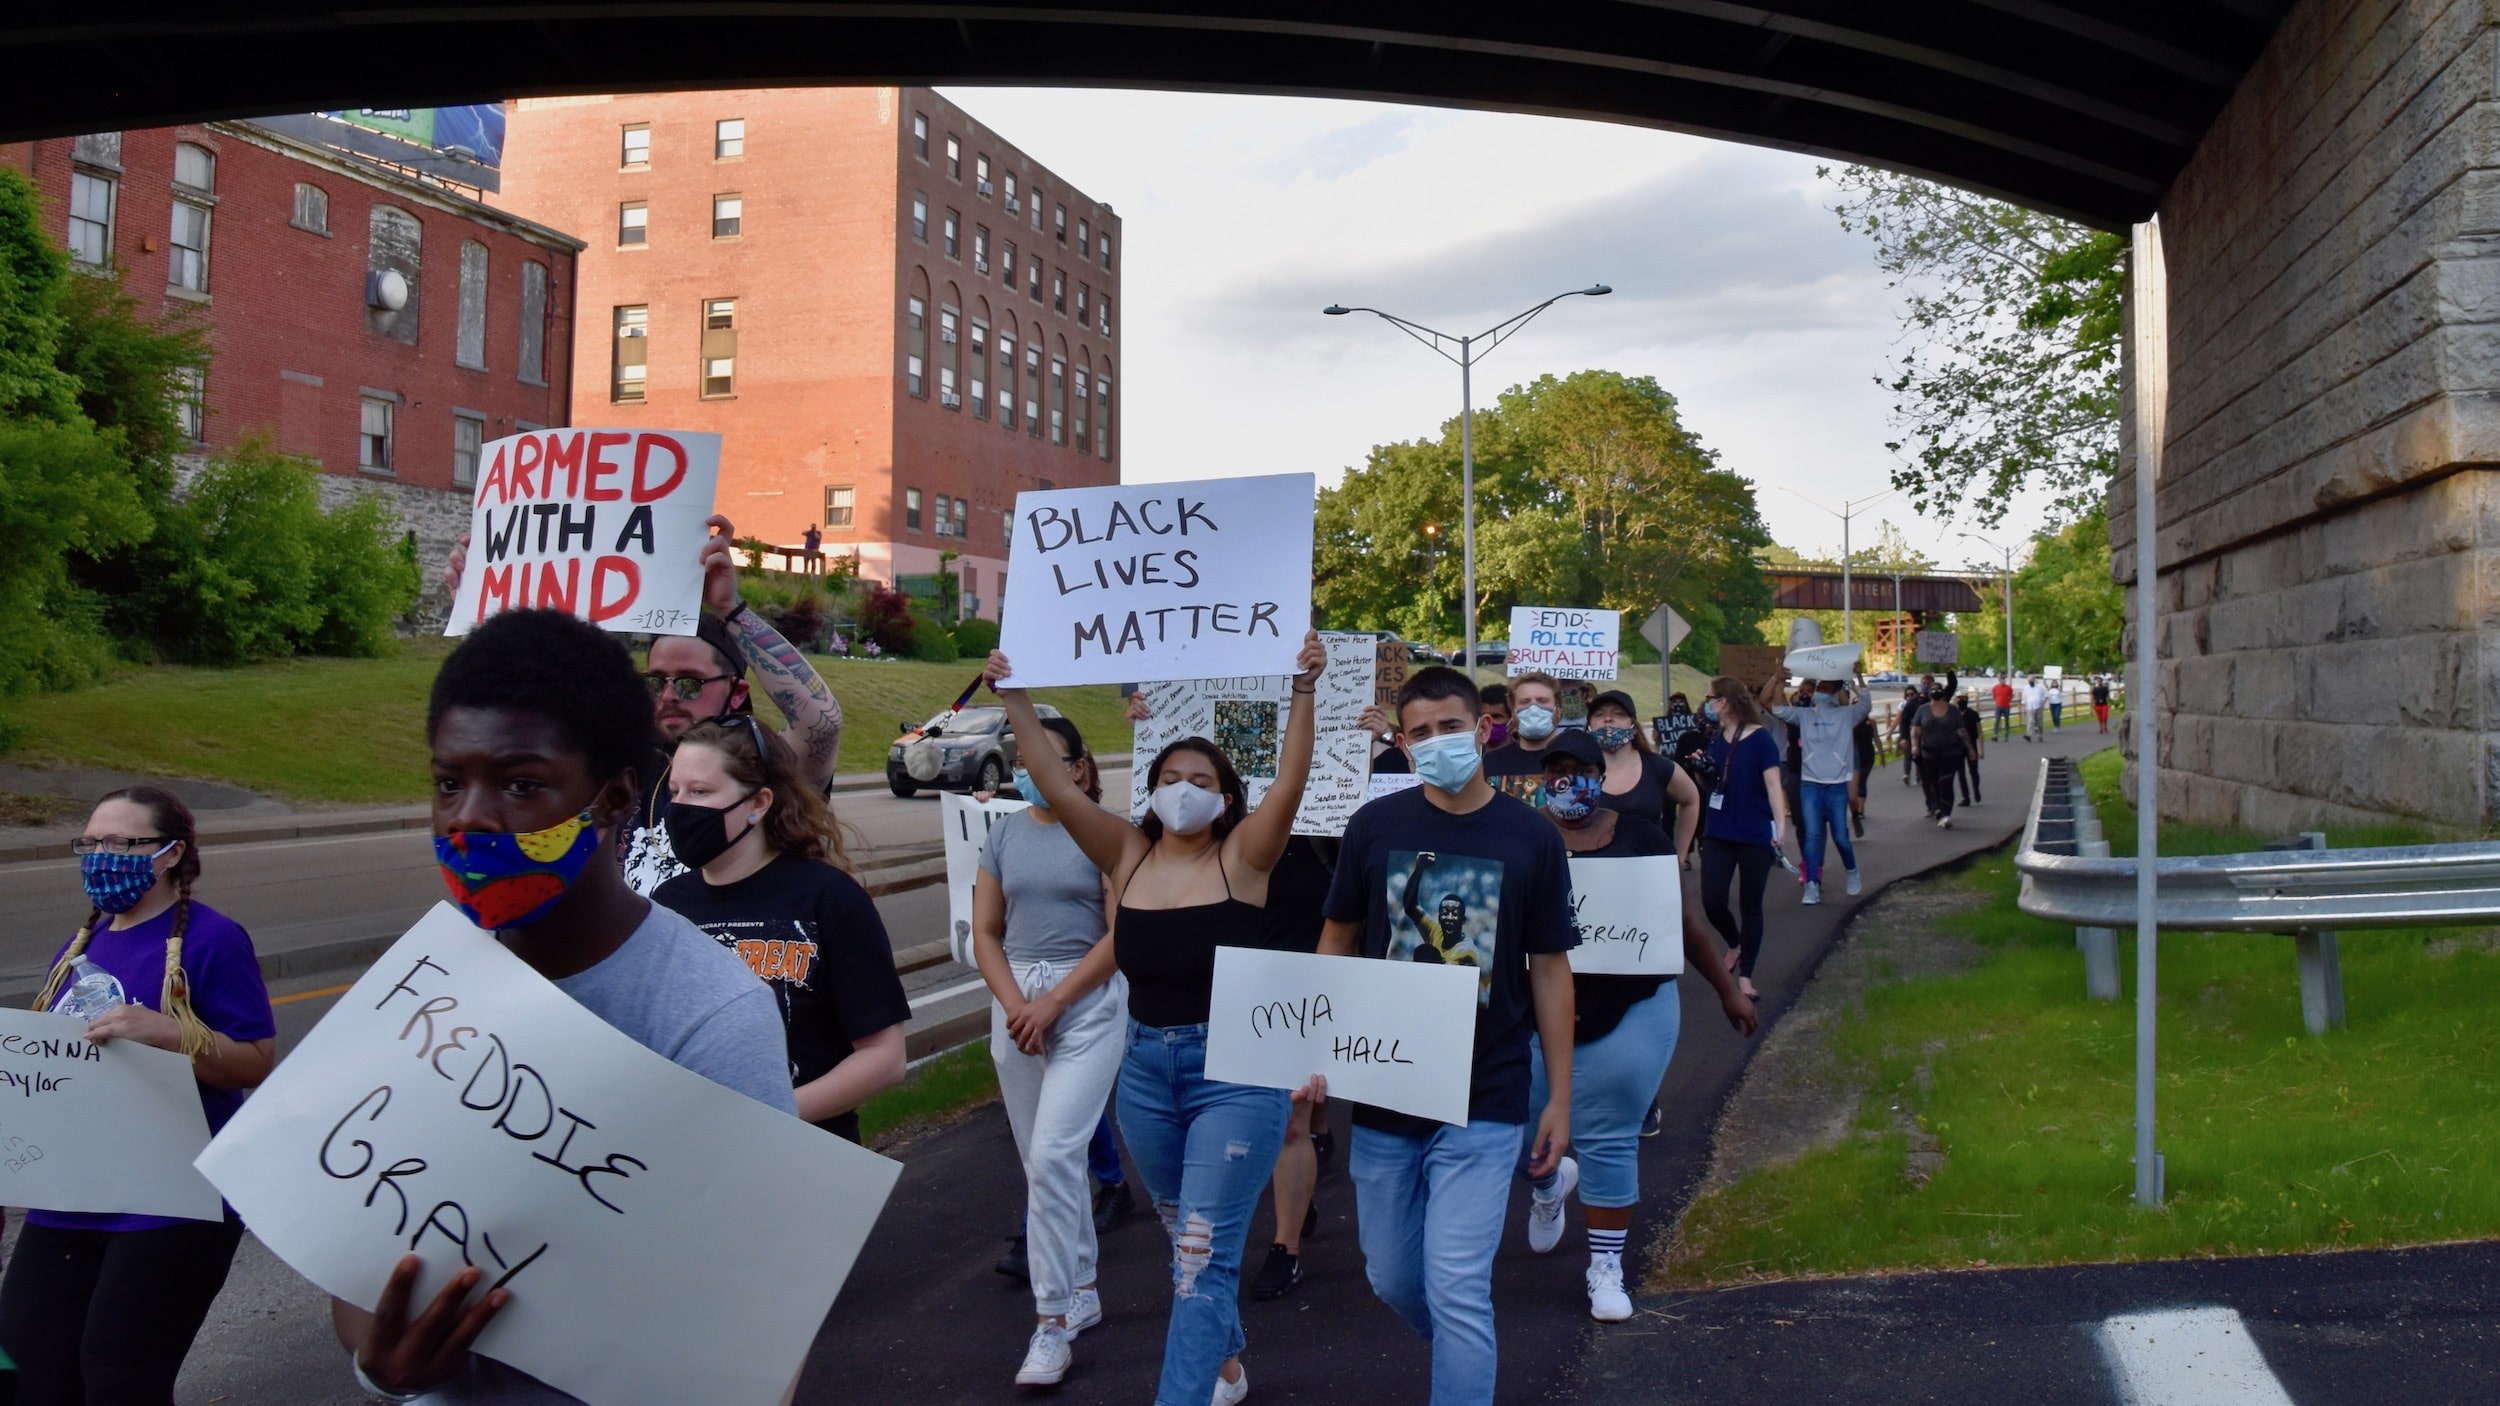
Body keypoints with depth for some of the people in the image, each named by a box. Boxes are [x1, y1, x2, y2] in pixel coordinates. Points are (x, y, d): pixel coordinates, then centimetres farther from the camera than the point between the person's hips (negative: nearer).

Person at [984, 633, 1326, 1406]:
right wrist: (1014, 701, -14)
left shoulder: (1242, 856, -7)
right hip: (1146, 1065, 5)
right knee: (1186, 1238, 21)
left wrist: (1303, 693, -31)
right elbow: (1056, 786, -6)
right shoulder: (1127, 853, 1)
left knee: (1204, 1249, -8)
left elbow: (1290, 783, -21)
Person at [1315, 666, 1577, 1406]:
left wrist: (1559, 1097, 1)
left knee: (1457, 1291, -8)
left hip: (1484, 1103, -2)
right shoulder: (1375, 825, -2)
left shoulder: (1531, 838, -5)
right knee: (1392, 1279, 16)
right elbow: (1338, 939, 7)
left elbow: (1549, 969, 1)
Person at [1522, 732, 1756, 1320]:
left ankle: (1606, 1267, 22)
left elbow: (1682, 918, 10)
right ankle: (1548, 1183, 42)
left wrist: (1727, 989, 13)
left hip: (1627, 1016, 0)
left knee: (1608, 1142, 3)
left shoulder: (1639, 837, 1)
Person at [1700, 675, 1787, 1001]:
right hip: (1718, 834, 5)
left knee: (1750, 905, 5)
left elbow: (1773, 785, -11)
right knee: (1712, 902, -2)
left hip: (1755, 835, -4)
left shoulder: (1760, 739, -9)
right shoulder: (1716, 740, 6)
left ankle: (1745, 975, 15)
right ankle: (1735, 944, 29)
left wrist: (1781, 826, -20)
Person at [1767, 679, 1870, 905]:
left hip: (1837, 785, -1)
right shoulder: (1803, 715, 7)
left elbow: (1866, 704, -3)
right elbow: (1774, 707, 3)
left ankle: (1851, 870, 33)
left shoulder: (1846, 715, 5)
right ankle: (1812, 886, -6)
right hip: (1809, 784, 1)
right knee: (1811, 834, -6)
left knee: (1840, 836, 5)